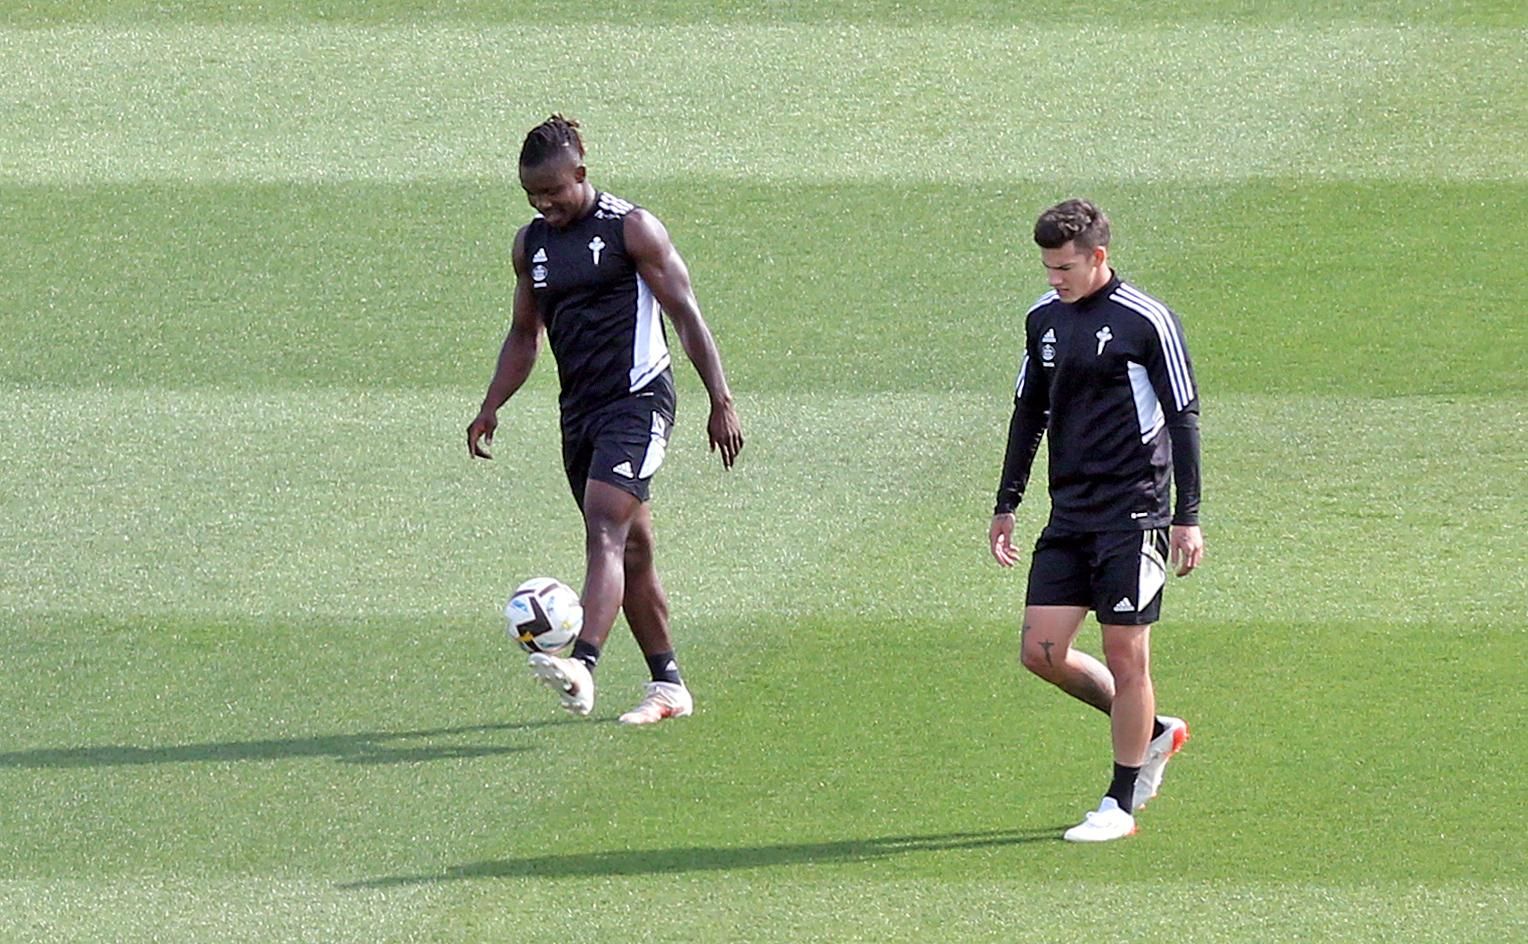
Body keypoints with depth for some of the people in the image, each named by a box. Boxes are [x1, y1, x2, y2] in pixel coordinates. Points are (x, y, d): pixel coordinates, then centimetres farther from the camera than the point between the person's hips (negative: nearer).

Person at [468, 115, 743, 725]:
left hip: (637, 398, -7)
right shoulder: (531, 244, 13)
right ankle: (668, 684, 17)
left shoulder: (631, 229, -6)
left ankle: (582, 664, -38)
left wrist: (721, 402, -10)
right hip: (578, 409, 7)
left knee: (606, 528, -22)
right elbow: (524, 335, 24)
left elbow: (686, 315, -6)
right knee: (630, 546, 10)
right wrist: (491, 407, 13)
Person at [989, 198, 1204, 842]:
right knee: (1041, 651, 1)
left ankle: (1120, 804, 6)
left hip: (1131, 518, -7)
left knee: (1125, 657, -3)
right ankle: (1152, 733, 22)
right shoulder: (1044, 319, 10)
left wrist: (1187, 518, -10)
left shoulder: (1147, 321, -9)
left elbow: (1183, 418, -6)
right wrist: (1005, 505, 18)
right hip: (1068, 517, 7)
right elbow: (1028, 414, 20)